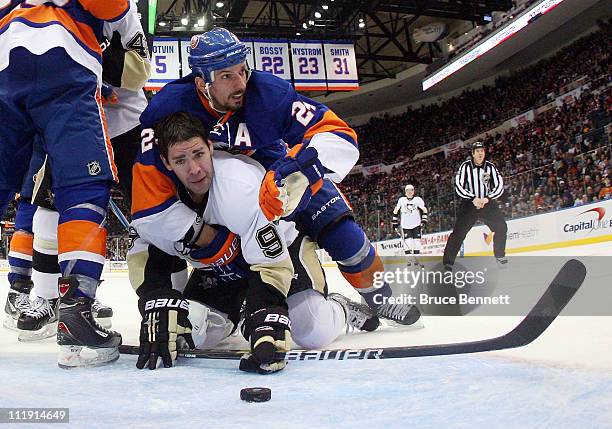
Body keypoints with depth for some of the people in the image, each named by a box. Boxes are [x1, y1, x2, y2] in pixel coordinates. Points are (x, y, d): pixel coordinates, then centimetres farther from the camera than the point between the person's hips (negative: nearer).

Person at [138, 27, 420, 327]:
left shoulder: (270, 93, -31)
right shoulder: (171, 106, -26)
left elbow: (340, 136, -35)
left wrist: (298, 168, -53)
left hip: (286, 176, -2)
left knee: (342, 234, -12)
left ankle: (378, 296, 17)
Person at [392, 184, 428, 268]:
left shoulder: (418, 199, 3)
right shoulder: (401, 200, 7)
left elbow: (424, 210, 1)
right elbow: (396, 210, 14)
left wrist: (424, 219, -9)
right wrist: (394, 220, 10)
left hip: (416, 225, 0)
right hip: (405, 225, 0)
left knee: (417, 241, -3)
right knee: (408, 242, -10)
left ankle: (416, 259, 6)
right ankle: (409, 259, -3)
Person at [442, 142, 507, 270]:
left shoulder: (490, 167, -1)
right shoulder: (465, 166, -7)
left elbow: (499, 185, -4)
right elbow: (458, 186, -12)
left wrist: (487, 198, -17)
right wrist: (473, 198, -21)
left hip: (487, 202, 3)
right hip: (469, 203, -3)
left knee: (501, 227, -7)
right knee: (458, 232, -10)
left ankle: (499, 255, 13)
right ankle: (448, 261, -7)